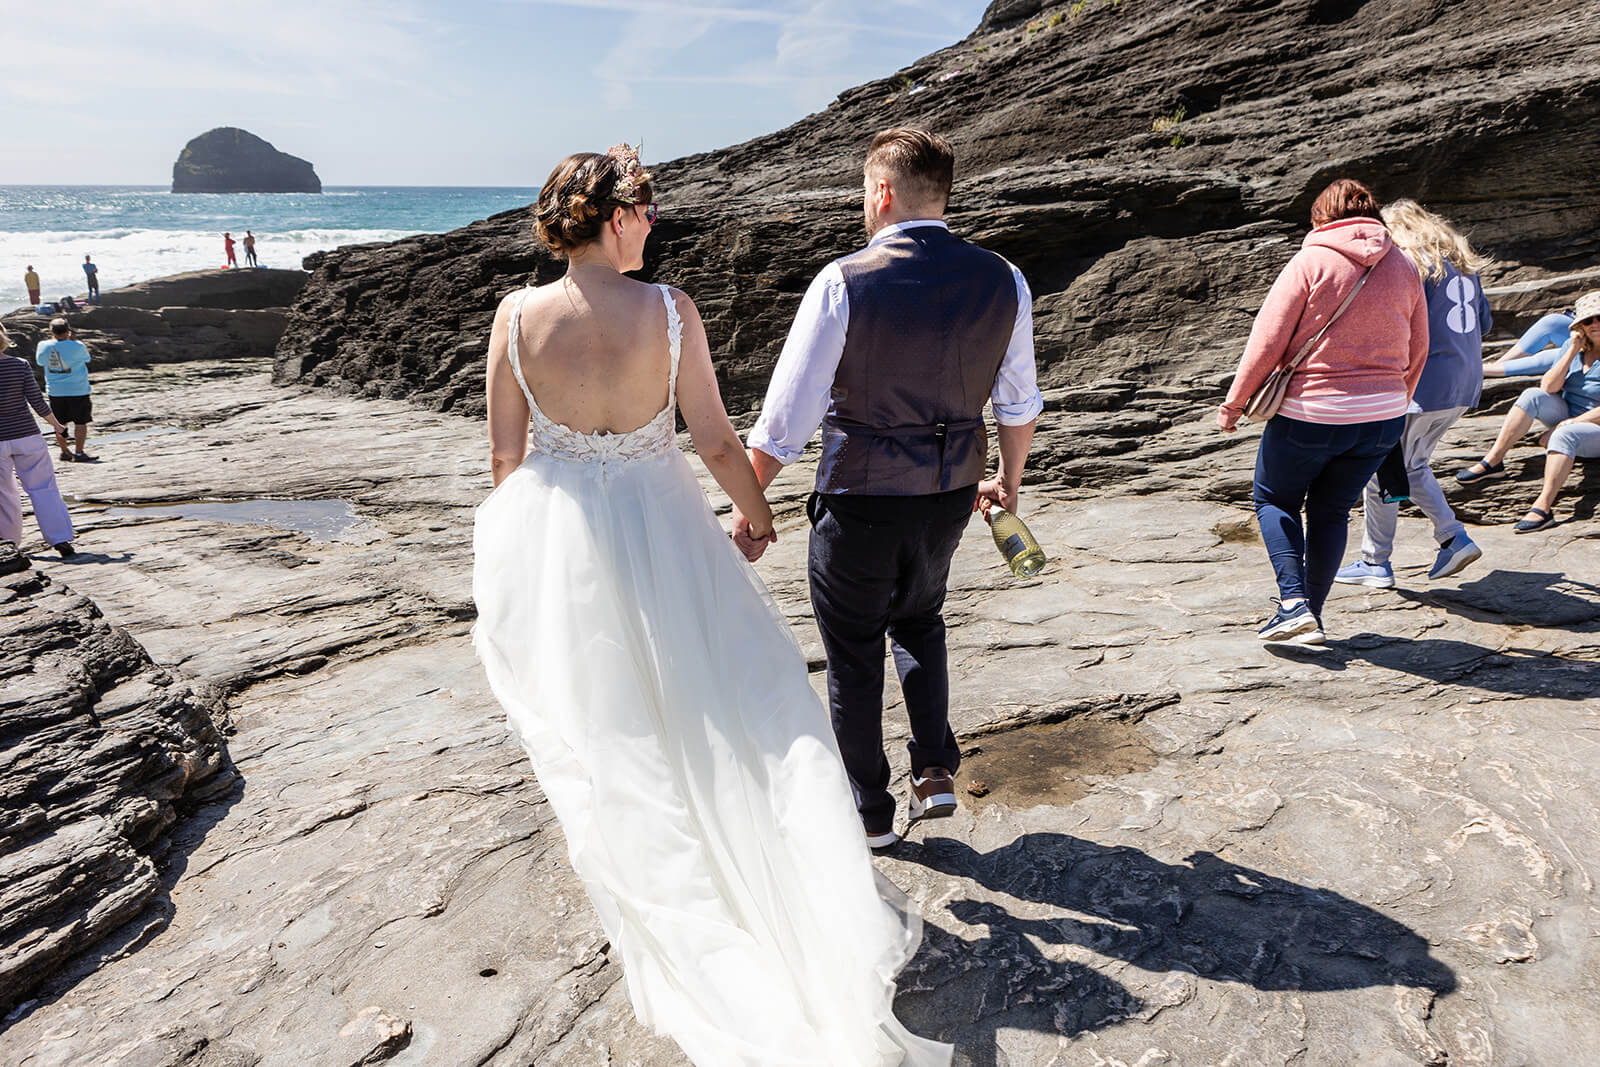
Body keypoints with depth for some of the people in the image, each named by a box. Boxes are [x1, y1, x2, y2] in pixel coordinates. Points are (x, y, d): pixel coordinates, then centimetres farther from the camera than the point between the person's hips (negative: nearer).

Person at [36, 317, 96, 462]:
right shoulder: (77, 346, -15)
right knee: (80, 422, 4)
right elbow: (87, 358, 4)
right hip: (77, 390, -4)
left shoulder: (44, 346, -5)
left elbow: (40, 361, 14)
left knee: (60, 423, 15)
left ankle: (64, 452, 24)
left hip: (55, 391, 4)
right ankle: (79, 453, 2)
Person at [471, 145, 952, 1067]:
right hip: (656, 528, -2)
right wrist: (757, 509, 9)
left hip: (550, 533, 2)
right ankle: (831, 924, 20)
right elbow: (716, 440, -9)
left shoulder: (518, 317, -8)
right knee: (737, 711, 13)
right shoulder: (669, 309, -14)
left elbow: (506, 451, -1)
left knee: (601, 735, 18)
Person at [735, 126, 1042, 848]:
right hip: (949, 497, 5)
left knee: (853, 656, 15)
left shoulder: (844, 282, -17)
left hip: (859, 501, -4)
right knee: (919, 622, 30)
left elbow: (786, 416, -15)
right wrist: (1007, 482, 23)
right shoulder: (1002, 281, -3)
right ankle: (936, 771, 25)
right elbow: (1020, 405, 6)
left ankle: (870, 812, 30)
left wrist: (749, 504, -3)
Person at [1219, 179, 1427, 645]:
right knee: (1331, 510, 18)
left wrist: (1235, 402, -2)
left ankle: (1294, 603, -2)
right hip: (1382, 418, 5)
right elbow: (1417, 351, 14)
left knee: (1275, 500, 14)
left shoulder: (1311, 261, -7)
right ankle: (1313, 618, 21)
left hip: (1310, 414, -5)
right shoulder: (1404, 267, 8)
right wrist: (1396, 406, 28)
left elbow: (1268, 340, -11)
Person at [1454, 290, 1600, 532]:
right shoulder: (1574, 347, 5)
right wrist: (1572, 351, -12)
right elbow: (1548, 388, -7)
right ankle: (1492, 461, -22)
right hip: (1567, 417, 5)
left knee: (1565, 434, -38)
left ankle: (1543, 507, -47)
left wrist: (1569, 423, -21)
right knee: (1533, 396, -21)